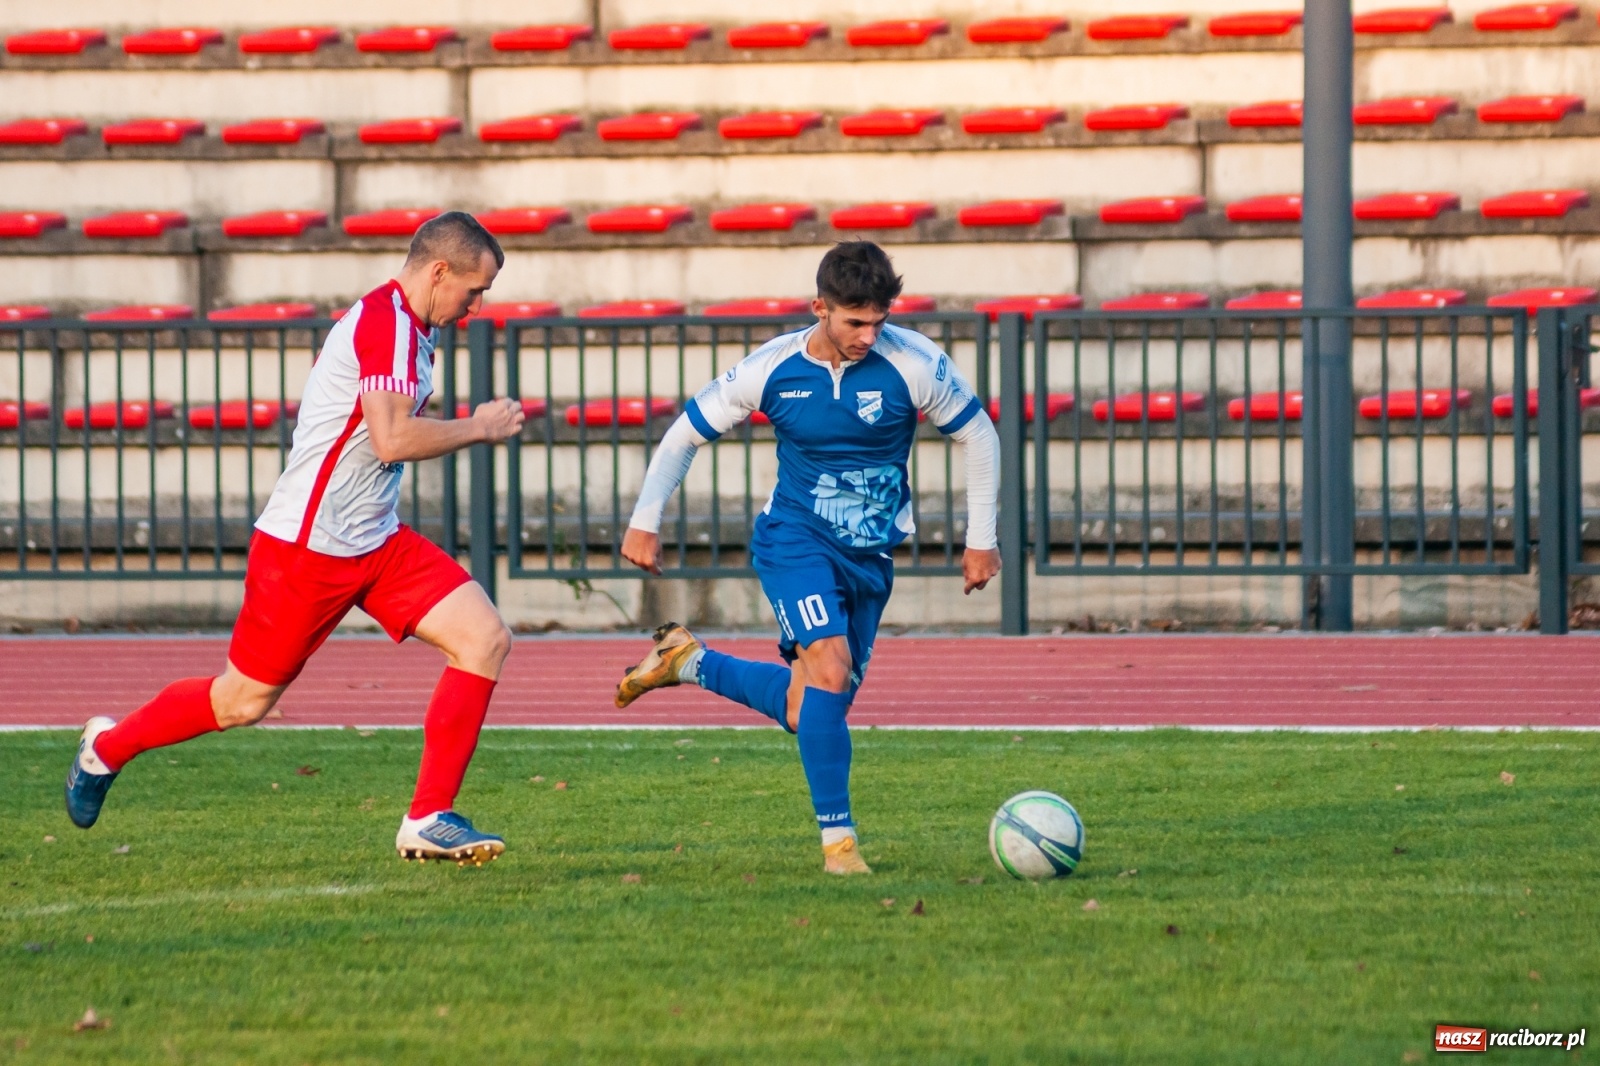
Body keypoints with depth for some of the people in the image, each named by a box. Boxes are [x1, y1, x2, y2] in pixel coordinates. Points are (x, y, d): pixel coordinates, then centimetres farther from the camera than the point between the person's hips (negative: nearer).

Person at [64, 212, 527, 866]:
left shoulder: (406, 325, 12)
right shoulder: (385, 322, -20)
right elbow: (392, 440, -30)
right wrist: (479, 428, -18)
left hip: (375, 542, 9)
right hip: (306, 544, -9)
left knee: (486, 641, -6)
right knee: (243, 701, 4)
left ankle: (429, 820, -4)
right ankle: (108, 747, 29)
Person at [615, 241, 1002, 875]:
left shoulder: (913, 364, -13)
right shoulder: (771, 370, -12)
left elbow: (978, 436, 1)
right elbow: (686, 435, 2)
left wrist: (981, 539, 2)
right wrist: (645, 521, -5)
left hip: (871, 555, 3)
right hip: (796, 538, -3)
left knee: (808, 712, 7)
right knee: (830, 667, -26)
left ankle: (688, 662, 31)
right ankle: (838, 839, -18)